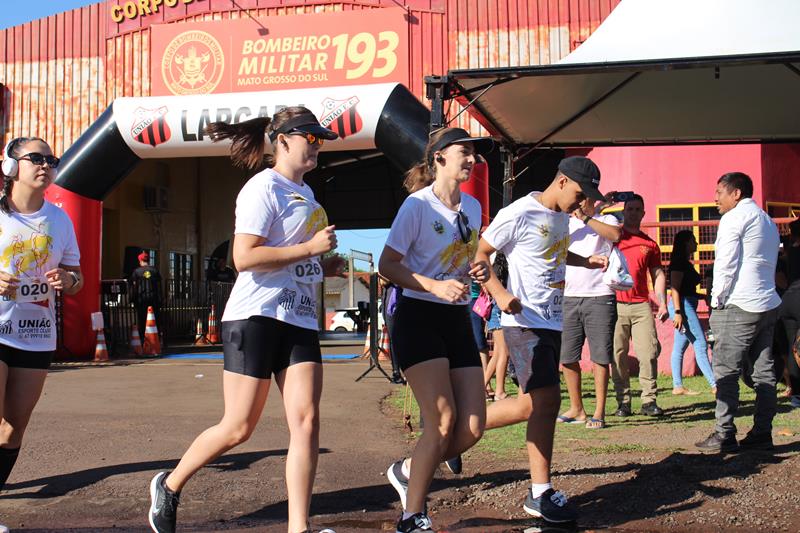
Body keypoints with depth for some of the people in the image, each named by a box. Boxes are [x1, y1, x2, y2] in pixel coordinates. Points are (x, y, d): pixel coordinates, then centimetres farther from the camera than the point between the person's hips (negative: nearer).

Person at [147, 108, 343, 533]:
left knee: (306, 421, -6)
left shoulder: (305, 193, 19)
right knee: (238, 428, -1)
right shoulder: (263, 188, -8)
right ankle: (169, 486, 24)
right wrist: (310, 248, -17)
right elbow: (244, 258, -19)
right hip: (255, 318, -7)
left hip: (300, 321, 8)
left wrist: (323, 266, 15)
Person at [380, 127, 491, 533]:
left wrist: (479, 271, 1)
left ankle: (408, 471, 24)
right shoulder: (418, 204, -10)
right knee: (443, 420, -14)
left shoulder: (472, 207, 11)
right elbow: (387, 265, -12)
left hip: (458, 321, 7)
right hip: (419, 319, -7)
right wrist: (436, 287, -23)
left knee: (473, 426, -1)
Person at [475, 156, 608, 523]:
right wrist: (499, 292, -24)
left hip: (552, 321, 9)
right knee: (543, 400, -15)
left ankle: (539, 495, 14)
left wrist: (586, 262, 12)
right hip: (525, 321, -9)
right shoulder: (519, 214, -14)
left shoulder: (562, 215, 12)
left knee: (544, 404, 8)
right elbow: (478, 254, -10)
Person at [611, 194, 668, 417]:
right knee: (617, 355, -1)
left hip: (641, 305, 2)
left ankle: (649, 401, 2)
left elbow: (658, 274, 16)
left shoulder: (650, 244, 15)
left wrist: (662, 303, 6)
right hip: (614, 304, -2)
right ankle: (623, 403, 6)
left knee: (649, 353, -4)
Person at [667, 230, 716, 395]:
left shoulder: (685, 263, 20)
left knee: (680, 347, 8)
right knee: (700, 345, -10)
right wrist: (677, 312, -23)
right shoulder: (679, 262, -10)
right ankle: (715, 385, -9)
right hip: (683, 306, -10)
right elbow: (675, 287, -17)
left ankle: (678, 386, 9)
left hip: (687, 307, 10)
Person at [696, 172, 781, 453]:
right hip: (769, 304, 9)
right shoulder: (768, 221, 22)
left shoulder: (734, 218, -6)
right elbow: (769, 264, 21)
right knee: (764, 371, 7)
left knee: (726, 371, -6)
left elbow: (726, 265, -12)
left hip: (739, 306, -9)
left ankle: (724, 435, -7)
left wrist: (717, 301, -5)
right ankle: (762, 433, 10)